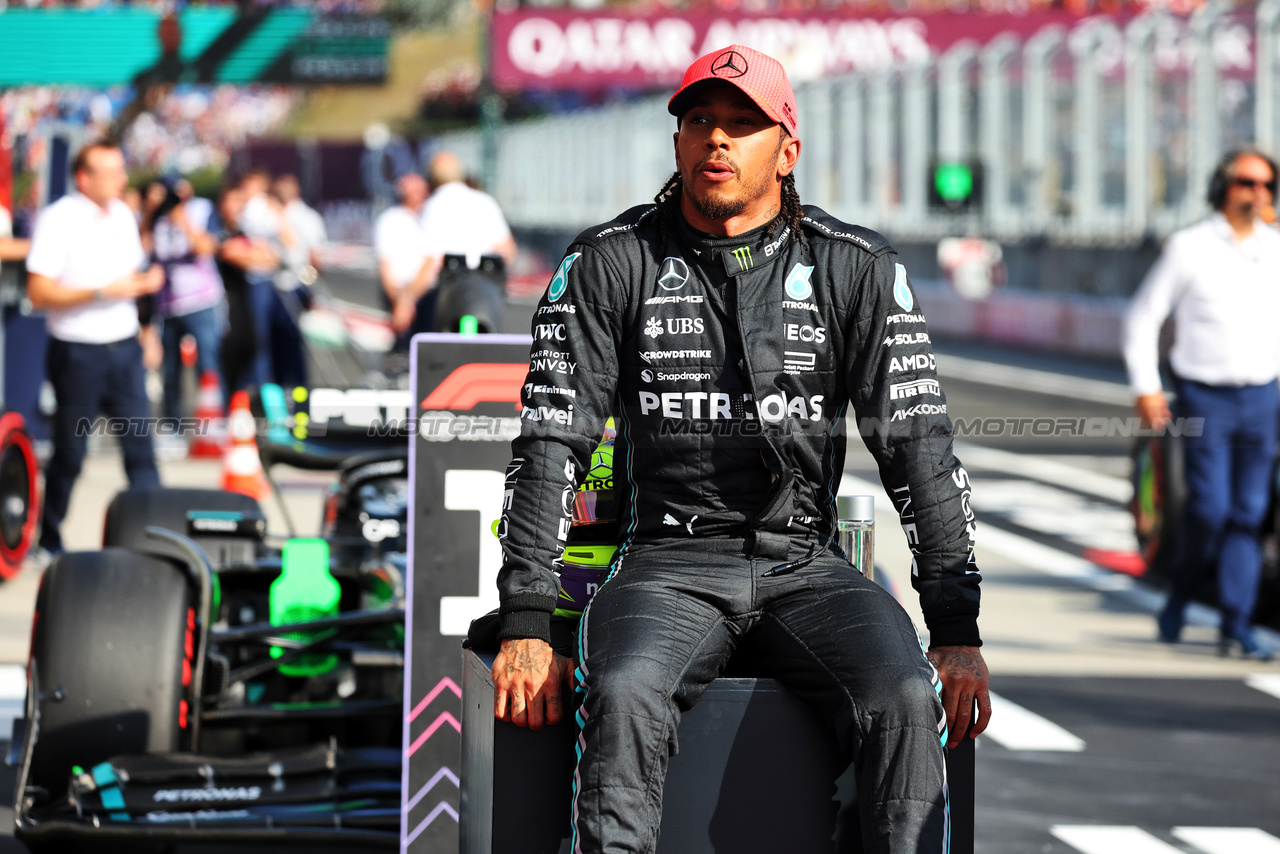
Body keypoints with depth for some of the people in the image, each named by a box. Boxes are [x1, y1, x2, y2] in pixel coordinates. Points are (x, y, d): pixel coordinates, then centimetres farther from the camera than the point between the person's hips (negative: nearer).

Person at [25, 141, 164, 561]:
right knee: (69, 455, 5)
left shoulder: (123, 215, 9)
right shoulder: (58, 220, -12)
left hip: (124, 348, 5)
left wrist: (144, 282, 0)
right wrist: (101, 292, -22)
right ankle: (49, 541, 20)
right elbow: (38, 292, -17)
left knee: (140, 446, -1)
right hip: (77, 350, -5)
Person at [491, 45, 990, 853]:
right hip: (668, 562, -1)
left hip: (805, 565, 1)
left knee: (904, 698, -29)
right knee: (624, 693, -34)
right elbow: (552, 442, 1)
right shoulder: (611, 264, 3)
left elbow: (919, 441, 2)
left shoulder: (855, 268, 5)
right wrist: (527, 623, -9)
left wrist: (958, 629, -7)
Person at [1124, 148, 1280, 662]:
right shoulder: (1189, 248, -3)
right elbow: (1143, 316, 2)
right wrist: (1145, 387, -4)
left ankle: (1236, 627, 3)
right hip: (1204, 396, -3)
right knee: (1209, 509, -10)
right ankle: (1180, 595, 15)